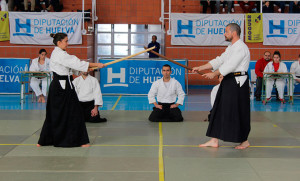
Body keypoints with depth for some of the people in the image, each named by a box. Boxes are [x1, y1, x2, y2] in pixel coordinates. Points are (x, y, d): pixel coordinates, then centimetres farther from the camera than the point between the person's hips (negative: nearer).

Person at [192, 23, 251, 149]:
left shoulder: (241, 48, -14)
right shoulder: (231, 47, 17)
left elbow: (230, 65, -22)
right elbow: (219, 60, 16)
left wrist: (214, 74, -17)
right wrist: (201, 68, 10)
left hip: (238, 83, -10)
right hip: (228, 81, 10)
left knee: (238, 112, -3)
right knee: (219, 110, 9)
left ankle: (245, 141, 12)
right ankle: (214, 141, 14)